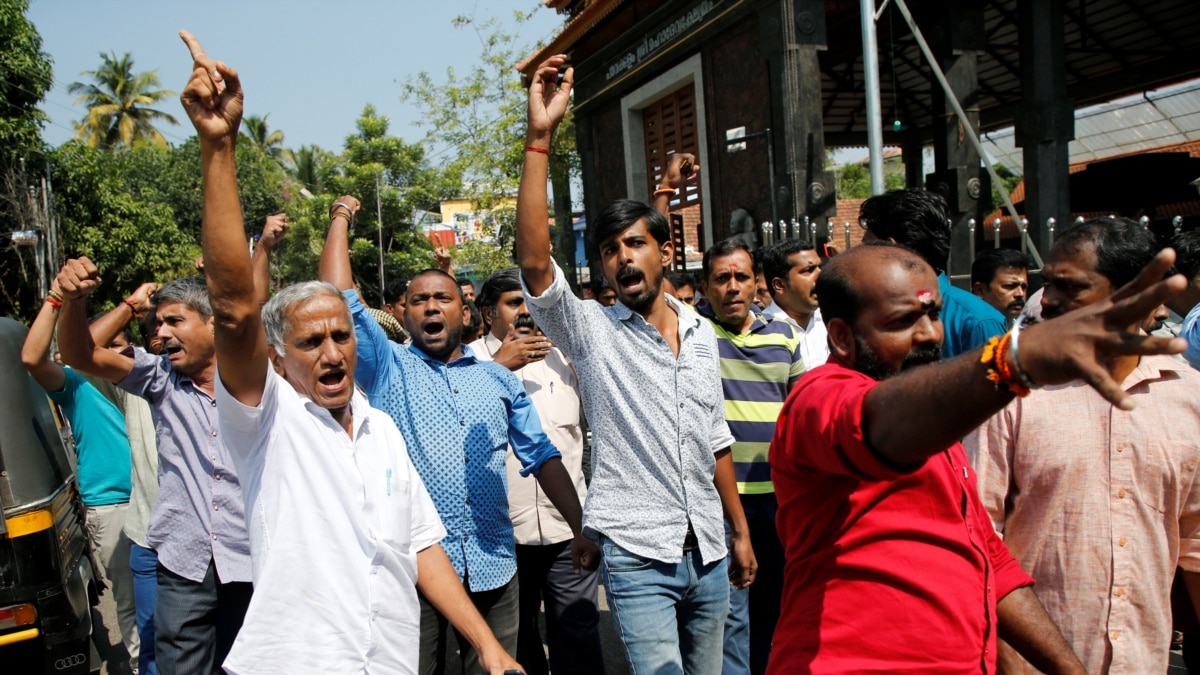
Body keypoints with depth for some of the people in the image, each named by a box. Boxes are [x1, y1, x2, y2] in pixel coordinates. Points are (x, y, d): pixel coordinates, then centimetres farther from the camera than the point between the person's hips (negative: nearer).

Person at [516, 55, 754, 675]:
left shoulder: (701, 333, 8)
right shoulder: (590, 330, -6)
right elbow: (534, 261, -24)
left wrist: (740, 530, 15)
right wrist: (539, 137, -29)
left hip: (708, 552, 5)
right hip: (638, 555, -5)